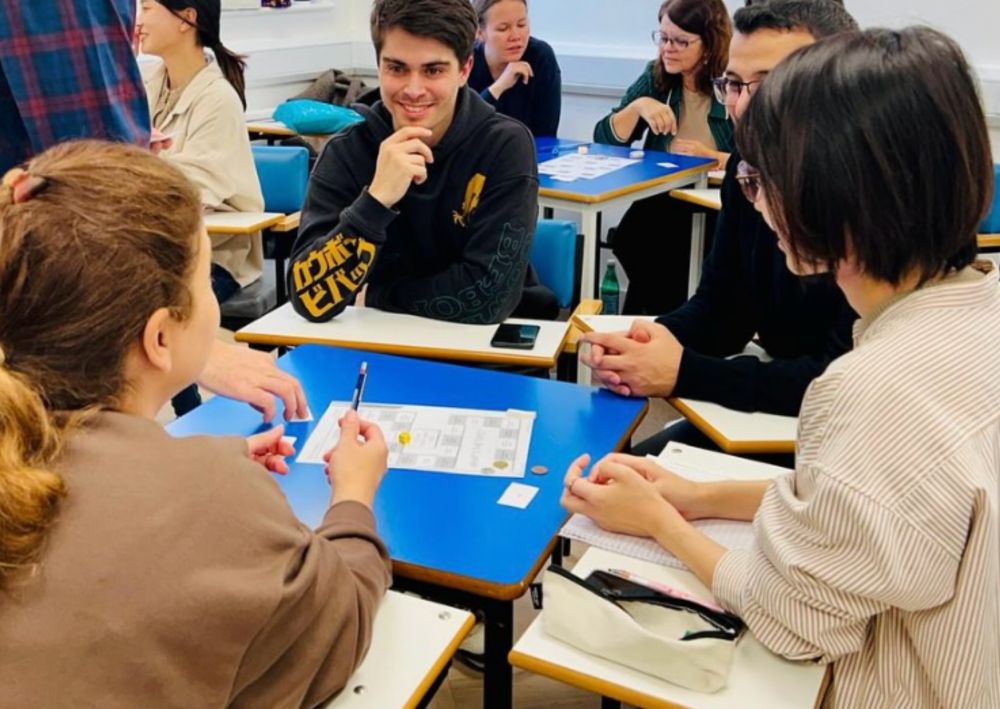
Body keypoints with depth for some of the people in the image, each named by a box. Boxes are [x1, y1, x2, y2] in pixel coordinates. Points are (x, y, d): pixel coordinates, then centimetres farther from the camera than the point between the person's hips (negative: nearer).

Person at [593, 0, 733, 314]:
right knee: (629, 239, -27)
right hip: (662, 202, 4)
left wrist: (712, 158, -21)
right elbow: (605, 139, 2)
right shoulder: (655, 78, 7)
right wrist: (637, 107, -14)